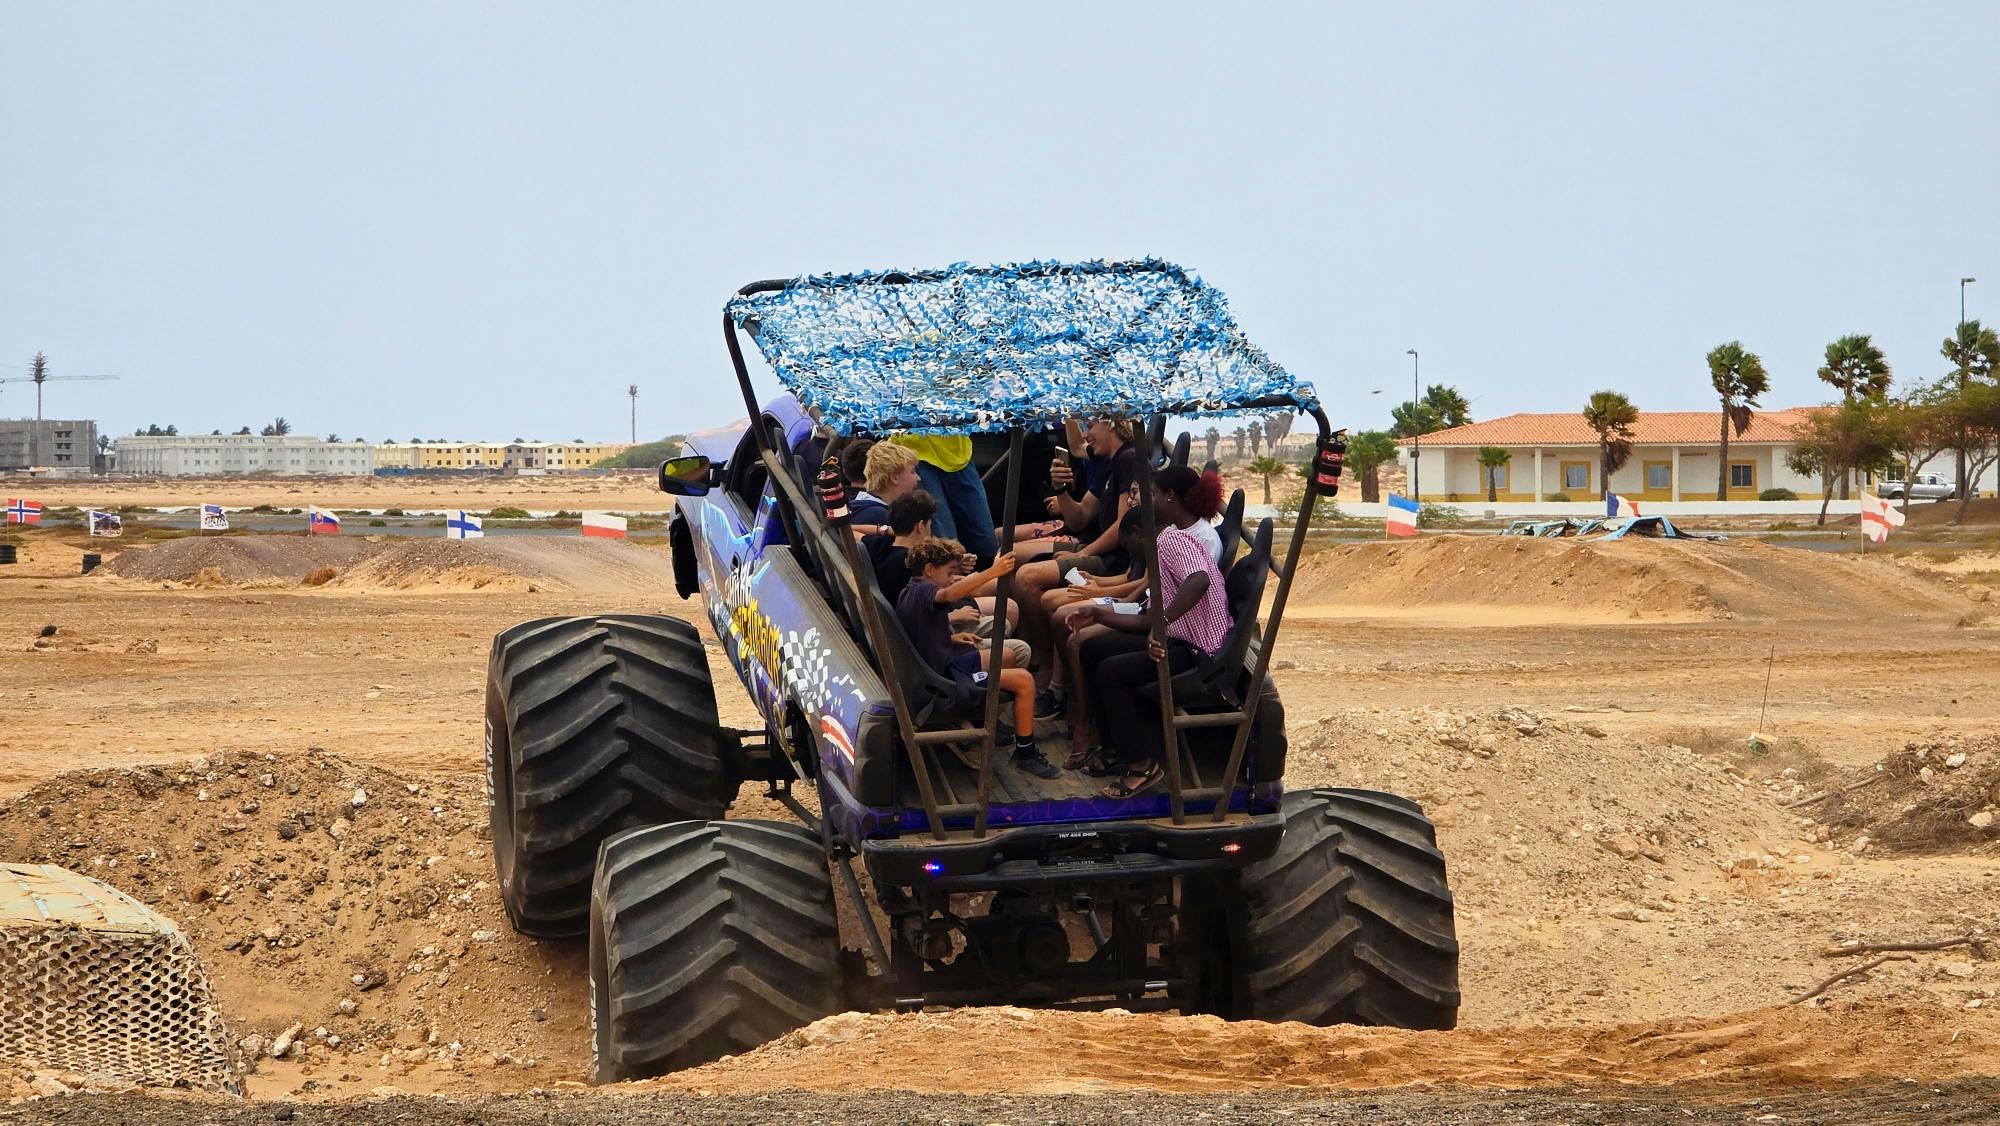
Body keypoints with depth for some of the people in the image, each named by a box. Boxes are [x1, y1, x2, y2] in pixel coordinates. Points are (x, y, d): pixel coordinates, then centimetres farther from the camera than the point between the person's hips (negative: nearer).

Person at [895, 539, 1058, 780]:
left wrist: (951, 638, 13)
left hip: (942, 663, 11)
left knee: (1014, 654, 23)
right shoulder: (922, 592, -20)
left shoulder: (909, 593, 11)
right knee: (1024, 680, -14)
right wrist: (992, 572, -48)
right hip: (946, 676, -11)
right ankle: (1025, 754, -5)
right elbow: (950, 594, -44)